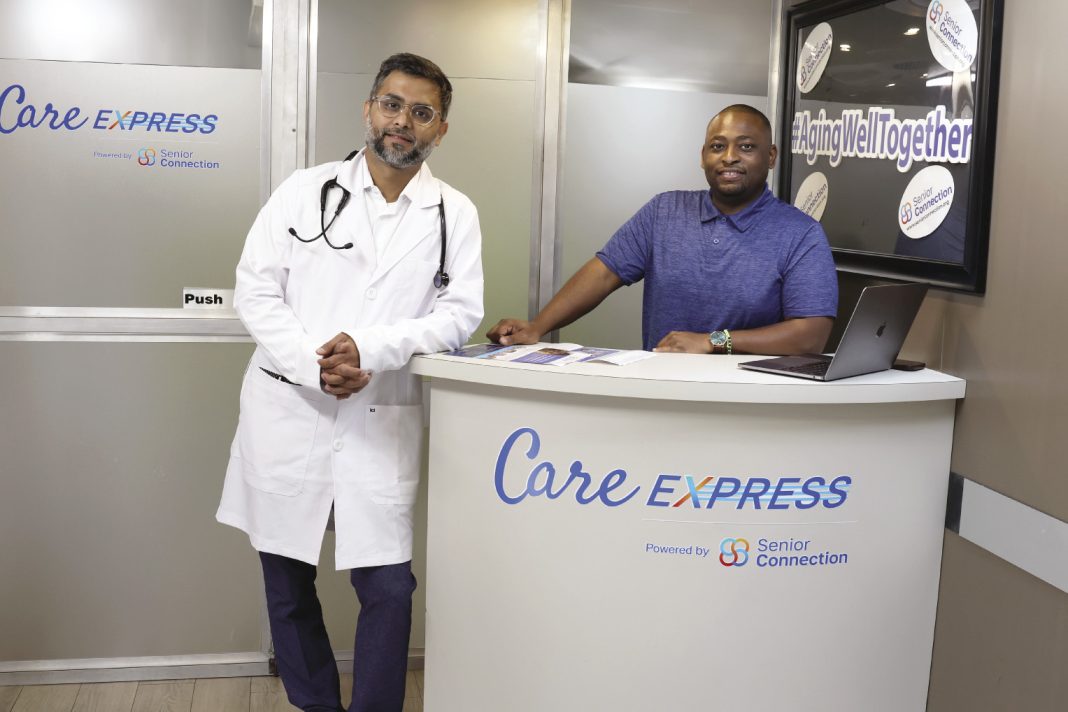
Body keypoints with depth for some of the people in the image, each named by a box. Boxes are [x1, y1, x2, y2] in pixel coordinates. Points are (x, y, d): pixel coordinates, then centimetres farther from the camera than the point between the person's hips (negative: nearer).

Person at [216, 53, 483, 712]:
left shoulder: (455, 213, 5)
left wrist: (370, 348, -17)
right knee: (287, 583, 11)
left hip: (384, 421, -1)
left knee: (389, 588, -1)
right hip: (287, 410, 1)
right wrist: (313, 363, -15)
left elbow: (460, 313, -2)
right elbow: (256, 291, 0)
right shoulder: (305, 191, 4)